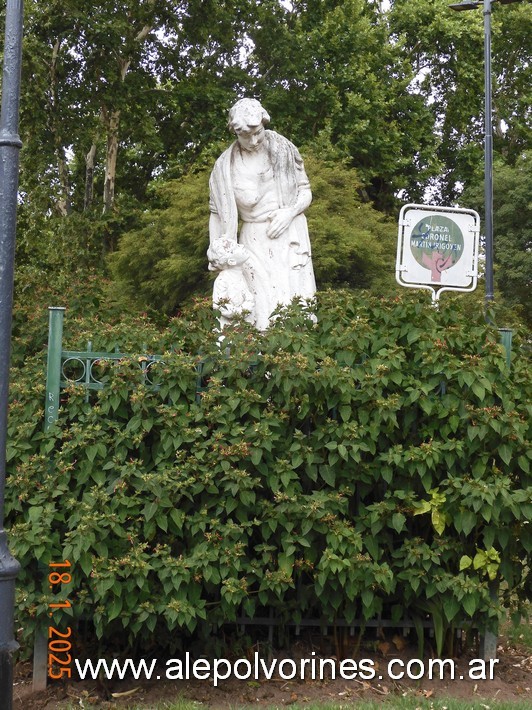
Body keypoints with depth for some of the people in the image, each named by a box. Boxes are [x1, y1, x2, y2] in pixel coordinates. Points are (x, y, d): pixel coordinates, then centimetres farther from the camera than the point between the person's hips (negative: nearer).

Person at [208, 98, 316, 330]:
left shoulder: (283, 149, -1)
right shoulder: (226, 166, -3)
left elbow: (305, 191, 8)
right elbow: (219, 213, 3)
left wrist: (290, 212, -11)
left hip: (290, 236, 1)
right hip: (256, 243, -1)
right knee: (266, 307, -9)